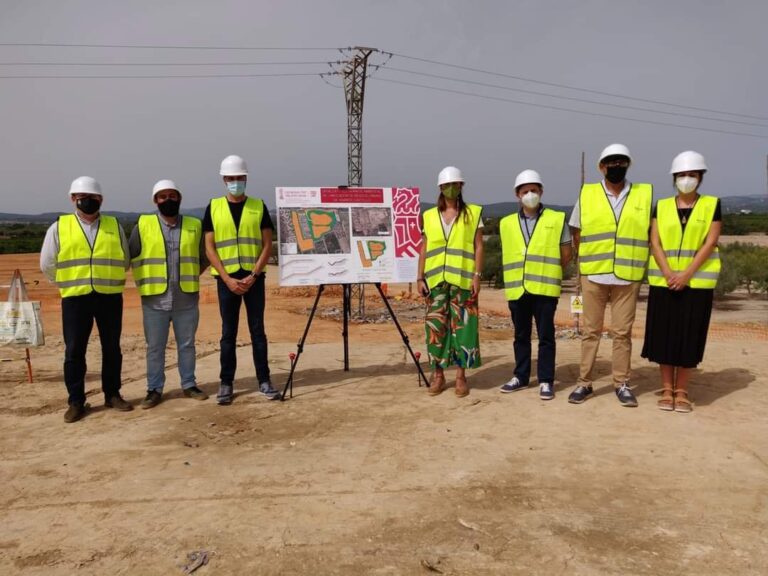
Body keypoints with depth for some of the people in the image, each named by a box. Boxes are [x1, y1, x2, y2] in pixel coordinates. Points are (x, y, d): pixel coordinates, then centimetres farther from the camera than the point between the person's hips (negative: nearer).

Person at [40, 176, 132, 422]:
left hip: (110, 297, 1)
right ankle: (76, 402, 10)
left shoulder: (114, 226, 9)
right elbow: (47, 264, 8)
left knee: (112, 349, 7)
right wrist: (70, 283, 8)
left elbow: (124, 261, 15)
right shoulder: (59, 227, 4)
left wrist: (107, 281, 9)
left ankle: (112, 395, 19)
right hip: (75, 298, -1)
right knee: (74, 351, 0)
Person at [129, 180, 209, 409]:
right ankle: (154, 389, 17)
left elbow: (204, 256, 15)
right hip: (155, 299, -1)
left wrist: (191, 276, 7)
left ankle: (189, 385, 23)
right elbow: (131, 256, 8)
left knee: (187, 344, 11)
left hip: (186, 298, 1)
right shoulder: (143, 224, 0)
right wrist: (144, 280, 4)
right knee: (155, 347, 6)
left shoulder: (195, 225, 5)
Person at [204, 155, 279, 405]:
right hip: (226, 279, 0)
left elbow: (267, 245, 1)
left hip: (254, 277, 0)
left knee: (257, 330, 4)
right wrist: (227, 279, -10)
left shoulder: (258, 206, 5)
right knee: (228, 333, 5)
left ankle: (264, 380, 11)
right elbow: (209, 248, 1)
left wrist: (253, 275, -10)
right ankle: (226, 383, 12)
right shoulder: (214, 207, 5)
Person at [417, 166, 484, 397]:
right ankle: (438, 374, 13)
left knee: (462, 326, -1)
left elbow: (479, 247, 2)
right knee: (435, 326, 2)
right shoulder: (430, 216, 12)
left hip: (463, 280, -2)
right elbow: (424, 249, 11)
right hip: (436, 280, 2)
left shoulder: (473, 213, 6)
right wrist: (420, 277, 4)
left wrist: (477, 275, -7)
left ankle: (461, 376, 8)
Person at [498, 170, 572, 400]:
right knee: (521, 336, 12)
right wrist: (517, 276, 10)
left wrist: (546, 272, 5)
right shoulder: (506, 223, 10)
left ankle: (546, 381, 9)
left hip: (544, 289, -3)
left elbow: (566, 255, 5)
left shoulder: (556, 219, 2)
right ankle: (521, 377, 23)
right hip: (517, 289, 3)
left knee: (545, 336, 1)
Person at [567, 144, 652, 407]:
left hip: (628, 277, 0)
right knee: (591, 331, 7)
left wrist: (639, 261, 7)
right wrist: (588, 260, 9)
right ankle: (584, 382, 15)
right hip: (593, 276, 0)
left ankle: (621, 384, 16)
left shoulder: (645, 194, 3)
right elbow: (576, 233, 12)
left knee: (622, 332, 5)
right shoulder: (587, 194, 4)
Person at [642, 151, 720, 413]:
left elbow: (710, 243, -5)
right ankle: (667, 389, 13)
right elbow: (655, 243, 0)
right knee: (664, 334, 2)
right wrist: (668, 274, -13)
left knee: (689, 336, 2)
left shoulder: (711, 205, 3)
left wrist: (686, 274, -14)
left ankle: (681, 391, 13)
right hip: (663, 281, 1)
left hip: (697, 282, -1)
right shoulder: (662, 206, 7)